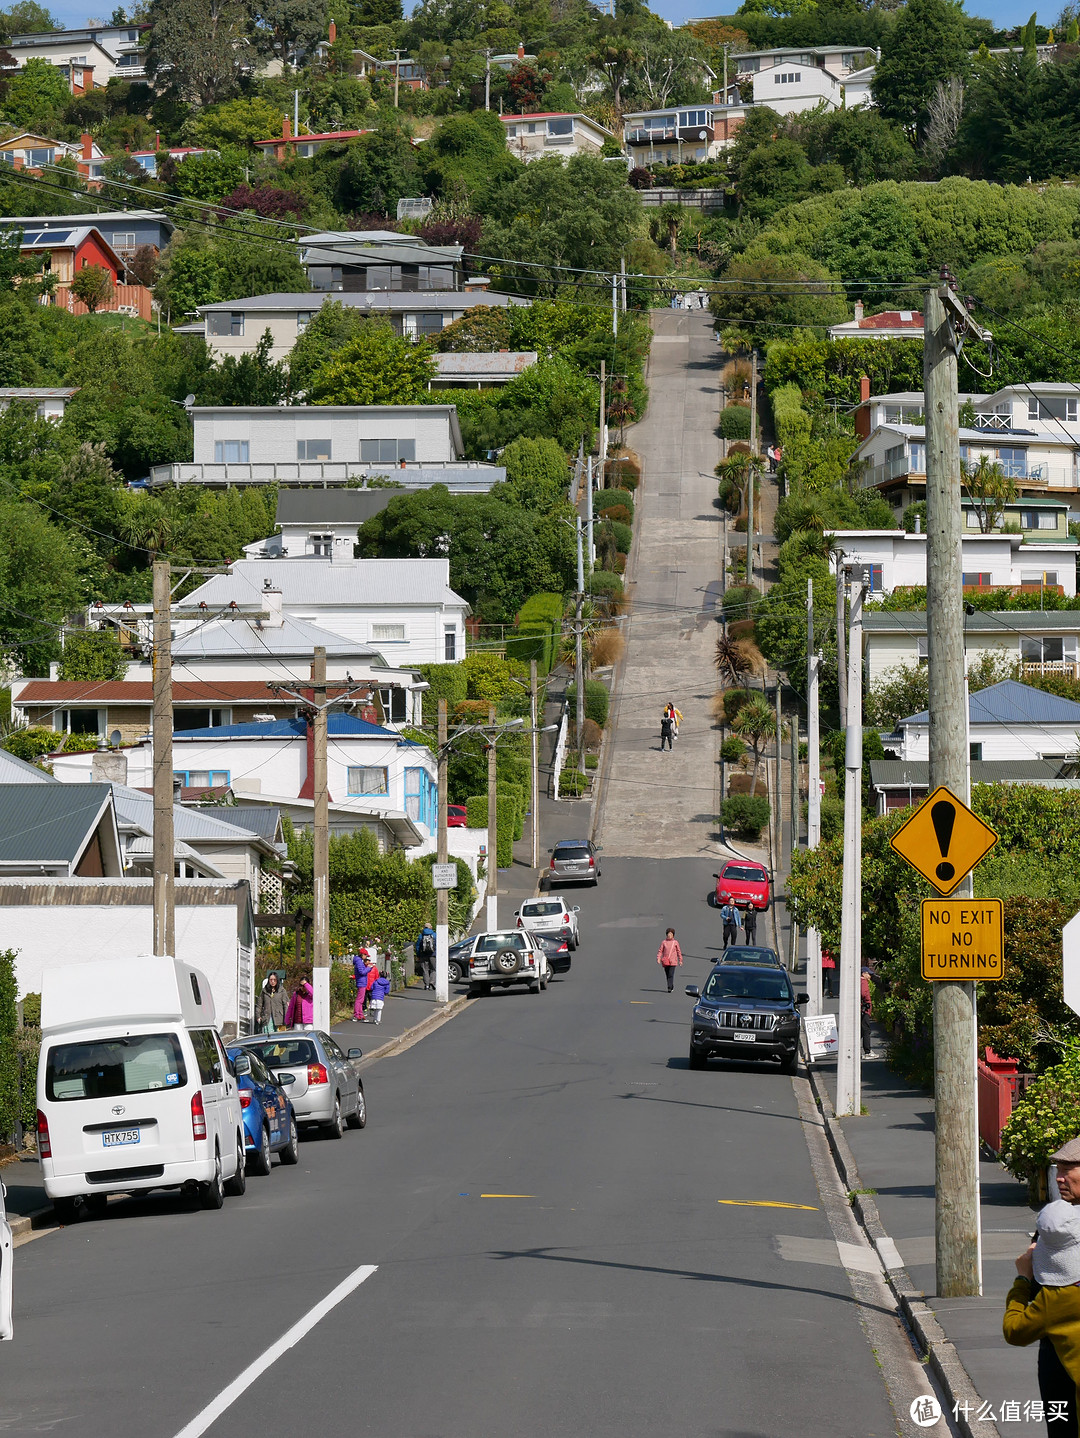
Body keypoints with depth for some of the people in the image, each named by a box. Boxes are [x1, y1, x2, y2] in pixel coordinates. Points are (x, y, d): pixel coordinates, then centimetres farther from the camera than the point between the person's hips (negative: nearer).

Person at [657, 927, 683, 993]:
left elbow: (679, 952, 11)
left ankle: (669, 988, -14)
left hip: (673, 962, -2)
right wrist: (658, 958, -10)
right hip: (665, 962, 2)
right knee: (667, 975, 9)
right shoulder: (664, 942, 4)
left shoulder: (675, 942, 3)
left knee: (671, 975, -13)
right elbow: (660, 951, 3)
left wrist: (680, 960, 12)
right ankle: (671, 986, 27)